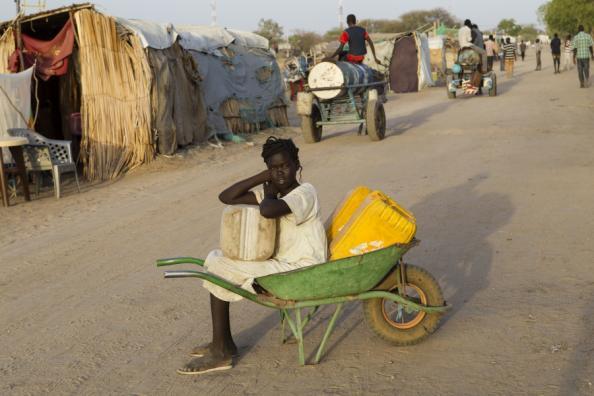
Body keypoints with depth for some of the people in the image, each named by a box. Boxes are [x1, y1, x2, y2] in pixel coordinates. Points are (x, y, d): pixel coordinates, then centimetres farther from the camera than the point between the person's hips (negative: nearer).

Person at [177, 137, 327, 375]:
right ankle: (222, 343, 12)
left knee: (218, 269, -11)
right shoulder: (272, 192, 9)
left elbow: (268, 210, -36)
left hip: (301, 271, -9)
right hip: (281, 263, 9)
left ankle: (221, 350, -2)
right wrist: (264, 178, -4)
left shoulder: (304, 192, -15)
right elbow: (227, 197, -1)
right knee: (216, 260, 10)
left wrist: (268, 196, -12)